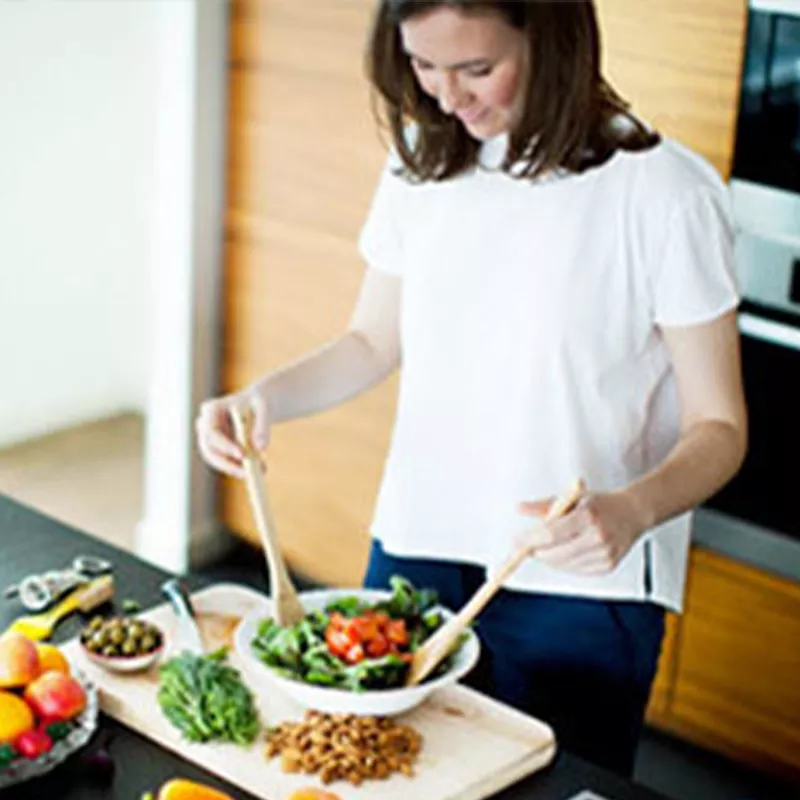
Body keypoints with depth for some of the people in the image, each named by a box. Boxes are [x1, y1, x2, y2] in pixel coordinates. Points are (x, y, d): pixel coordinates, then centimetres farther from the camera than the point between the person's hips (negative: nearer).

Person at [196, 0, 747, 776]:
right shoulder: (420, 165, 2)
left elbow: (717, 426, -11)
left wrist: (631, 510, -31)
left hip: (580, 590, -4)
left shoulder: (665, 192, -15)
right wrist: (262, 398, -6)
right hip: (412, 552, 5)